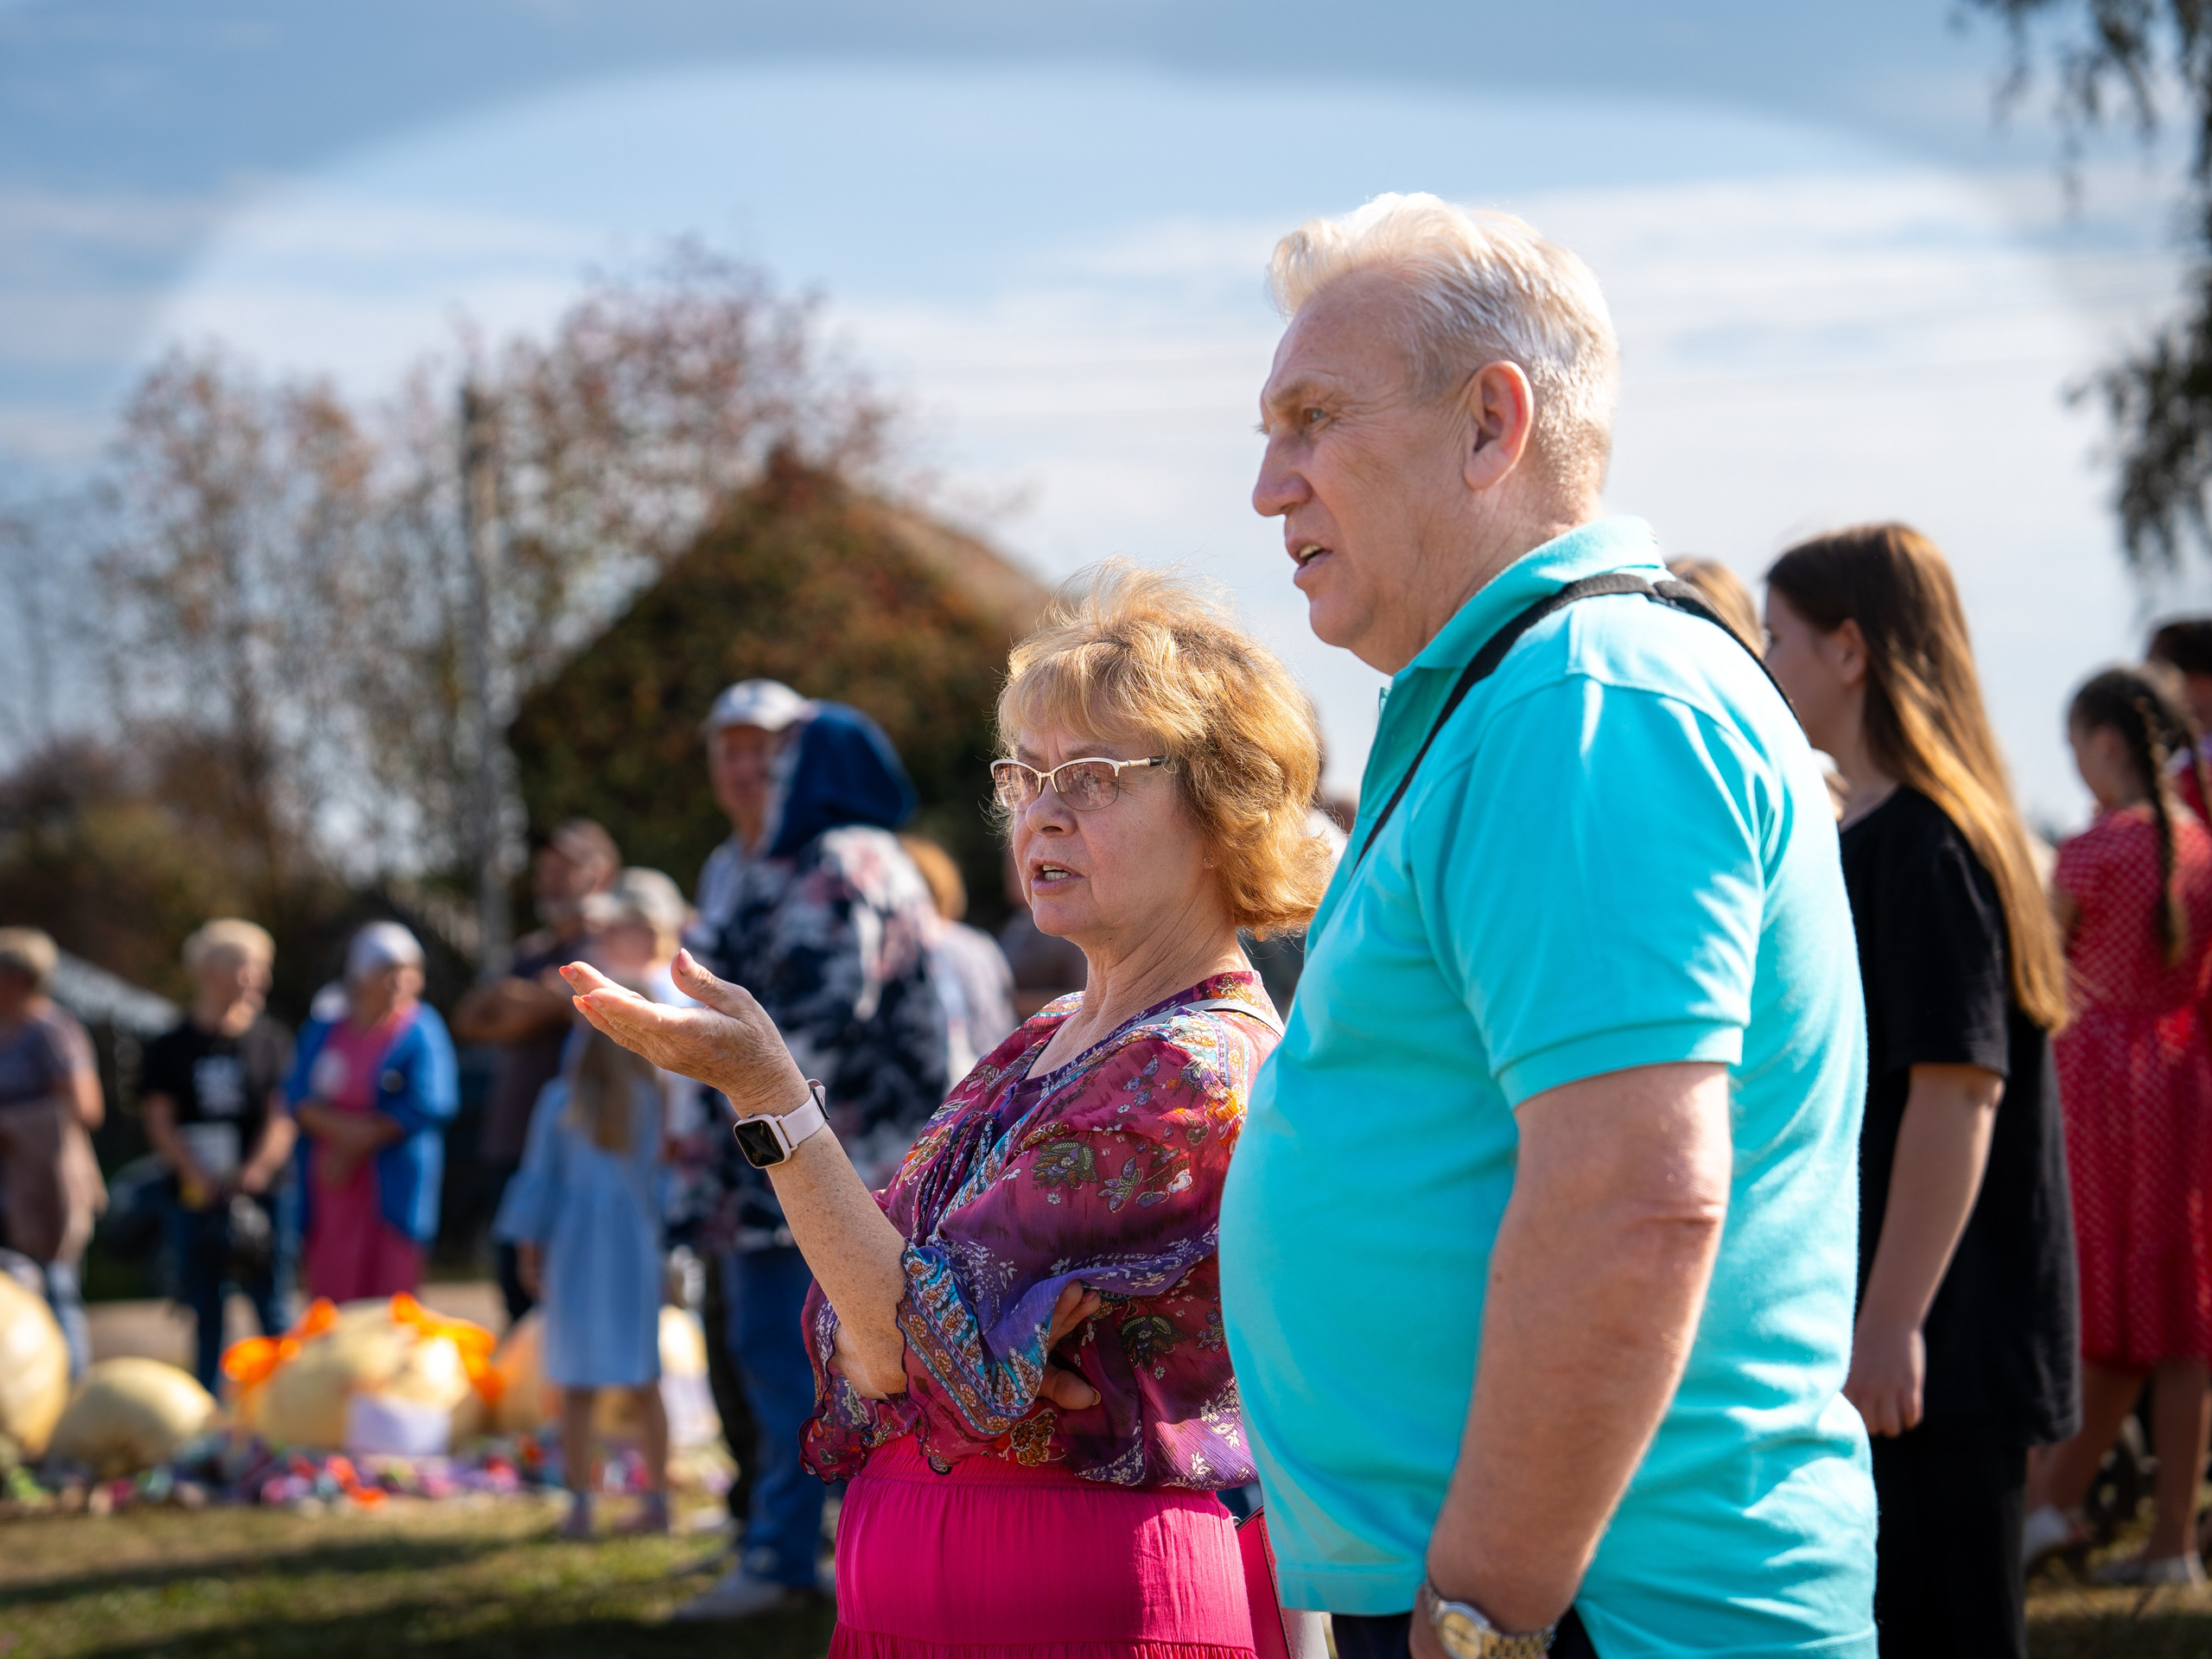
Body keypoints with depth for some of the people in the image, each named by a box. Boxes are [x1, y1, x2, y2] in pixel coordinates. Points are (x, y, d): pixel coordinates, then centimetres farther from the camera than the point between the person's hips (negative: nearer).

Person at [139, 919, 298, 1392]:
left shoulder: (271, 1041, 6)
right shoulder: (169, 1048, 6)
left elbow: (283, 1117, -1)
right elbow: (160, 1123, 0)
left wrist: (254, 1173, -17)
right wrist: (200, 1177, -15)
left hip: (262, 1194, -1)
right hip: (195, 1198, 1)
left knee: (271, 1313, -3)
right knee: (206, 1317, 5)